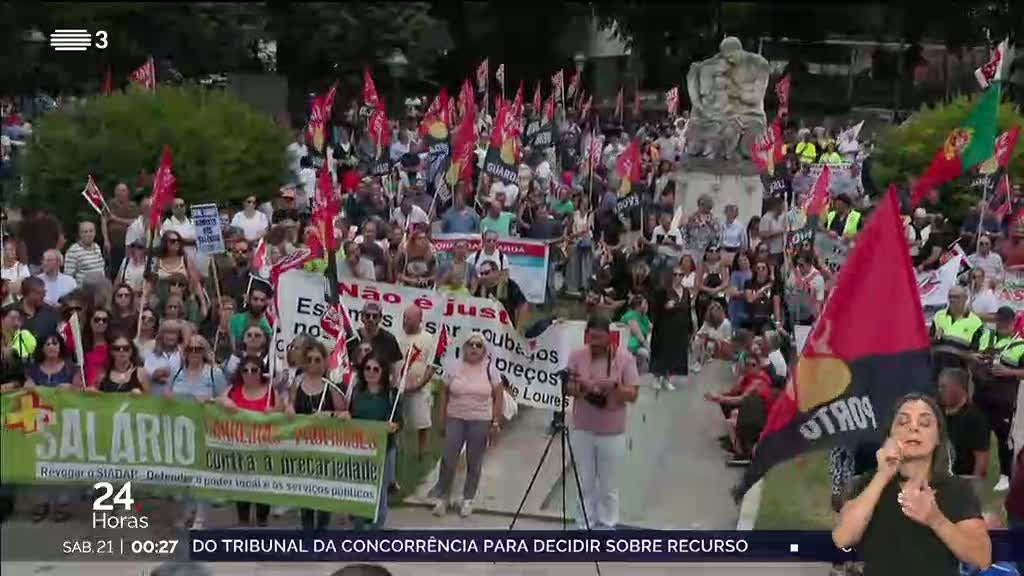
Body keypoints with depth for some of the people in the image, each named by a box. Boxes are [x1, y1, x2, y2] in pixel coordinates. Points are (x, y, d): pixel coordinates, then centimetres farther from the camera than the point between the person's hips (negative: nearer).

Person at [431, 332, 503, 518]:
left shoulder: (490, 369, -3)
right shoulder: (454, 367, 0)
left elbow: (498, 396, 0)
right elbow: (444, 393, 5)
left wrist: (496, 422, -4)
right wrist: (442, 420, 3)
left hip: (480, 422, -1)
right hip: (455, 419, 1)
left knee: (474, 463, 8)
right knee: (448, 459, 0)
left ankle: (468, 499, 22)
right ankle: (442, 497, 14)